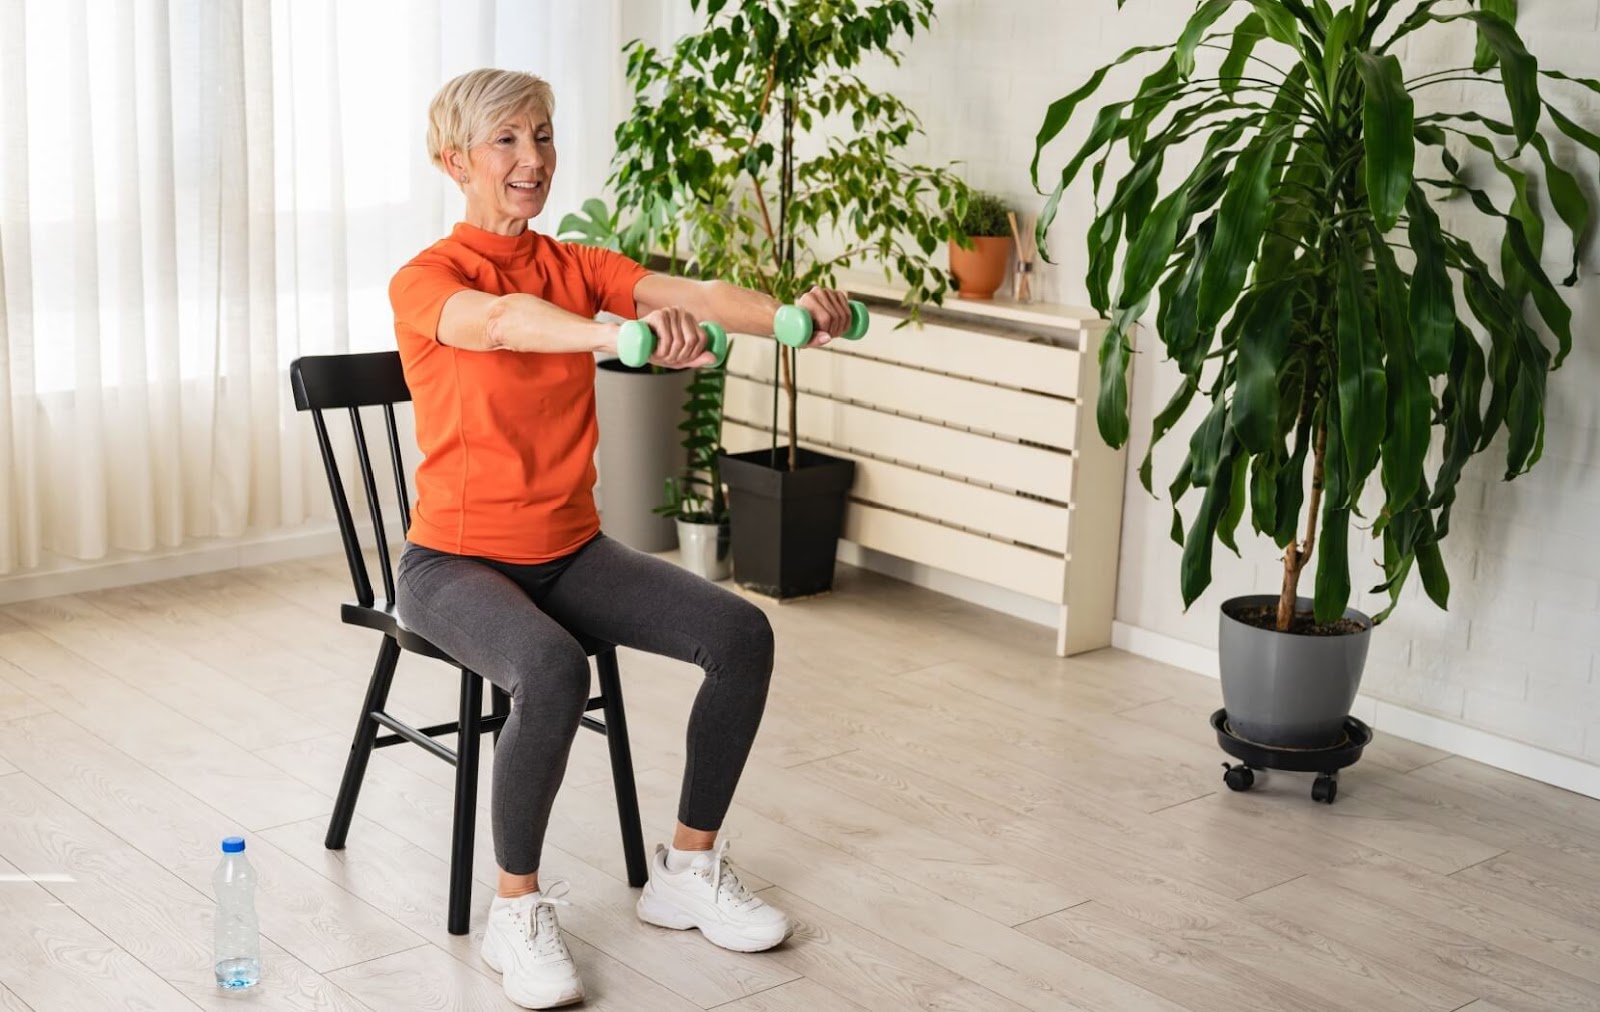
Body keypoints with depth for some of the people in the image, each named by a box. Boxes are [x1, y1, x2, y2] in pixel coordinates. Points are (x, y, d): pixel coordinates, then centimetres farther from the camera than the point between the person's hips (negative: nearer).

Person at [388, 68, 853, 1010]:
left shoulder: (576, 264, 5)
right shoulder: (425, 281, -12)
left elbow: (691, 294, -15)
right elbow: (501, 320, -37)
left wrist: (793, 313, -36)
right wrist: (622, 335, -58)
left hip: (570, 550, 6)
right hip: (457, 559, -6)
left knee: (741, 632, -13)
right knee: (553, 669, -36)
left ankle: (690, 867, 5)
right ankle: (518, 912, -15)